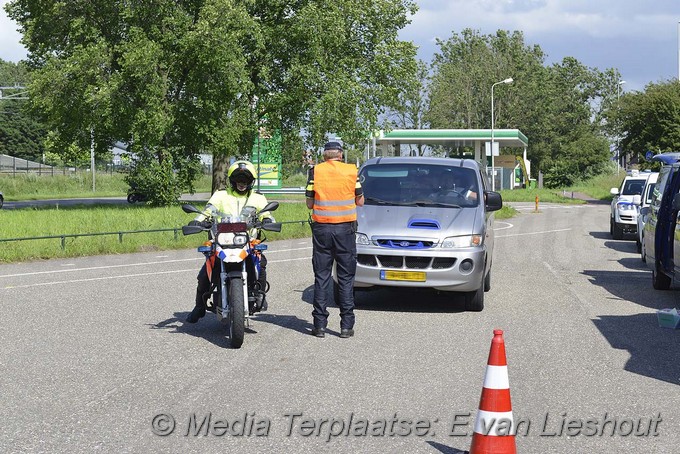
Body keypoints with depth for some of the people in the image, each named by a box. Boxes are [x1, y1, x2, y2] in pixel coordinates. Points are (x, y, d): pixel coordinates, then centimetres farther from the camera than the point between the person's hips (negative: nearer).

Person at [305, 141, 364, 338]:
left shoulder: (315, 171, -1)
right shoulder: (351, 171, -1)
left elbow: (310, 203, 2)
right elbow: (360, 201, 4)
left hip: (321, 228, 0)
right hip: (345, 229, 0)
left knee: (321, 277, 6)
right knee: (346, 278, 6)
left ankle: (320, 324, 5)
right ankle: (346, 325, 4)